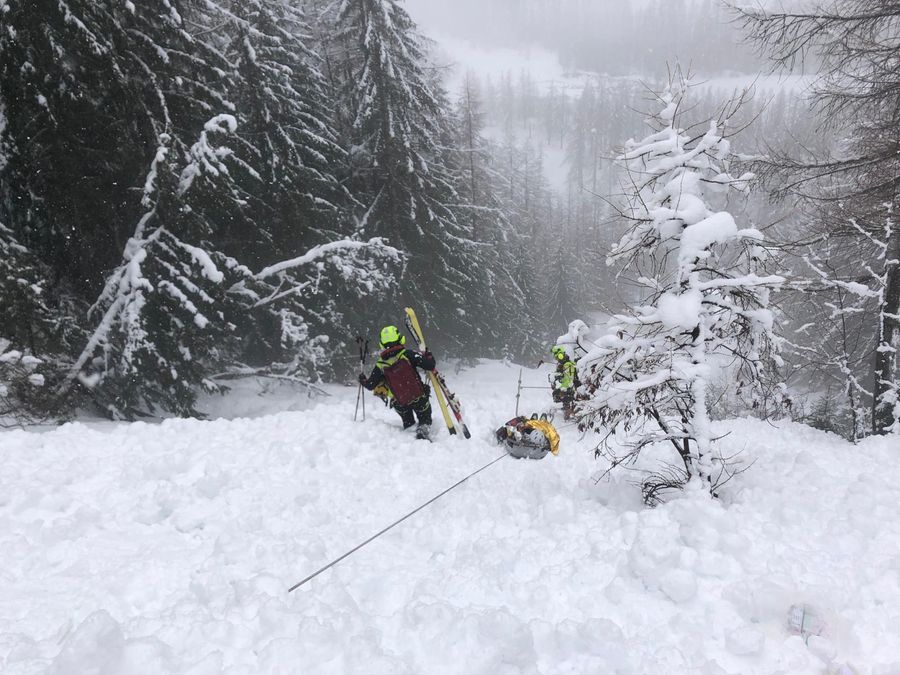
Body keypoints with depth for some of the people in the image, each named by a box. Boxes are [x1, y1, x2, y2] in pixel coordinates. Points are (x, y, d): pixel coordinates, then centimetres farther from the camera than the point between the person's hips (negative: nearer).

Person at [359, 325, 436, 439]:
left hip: (400, 404, 3)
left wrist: (363, 380, 23)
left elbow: (370, 385, 1)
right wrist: (428, 355, 4)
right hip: (419, 398, -3)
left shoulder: (380, 365, -7)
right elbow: (429, 365, -18)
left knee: (408, 424, 28)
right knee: (425, 421, 13)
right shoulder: (407, 355, -14)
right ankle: (422, 432, -18)